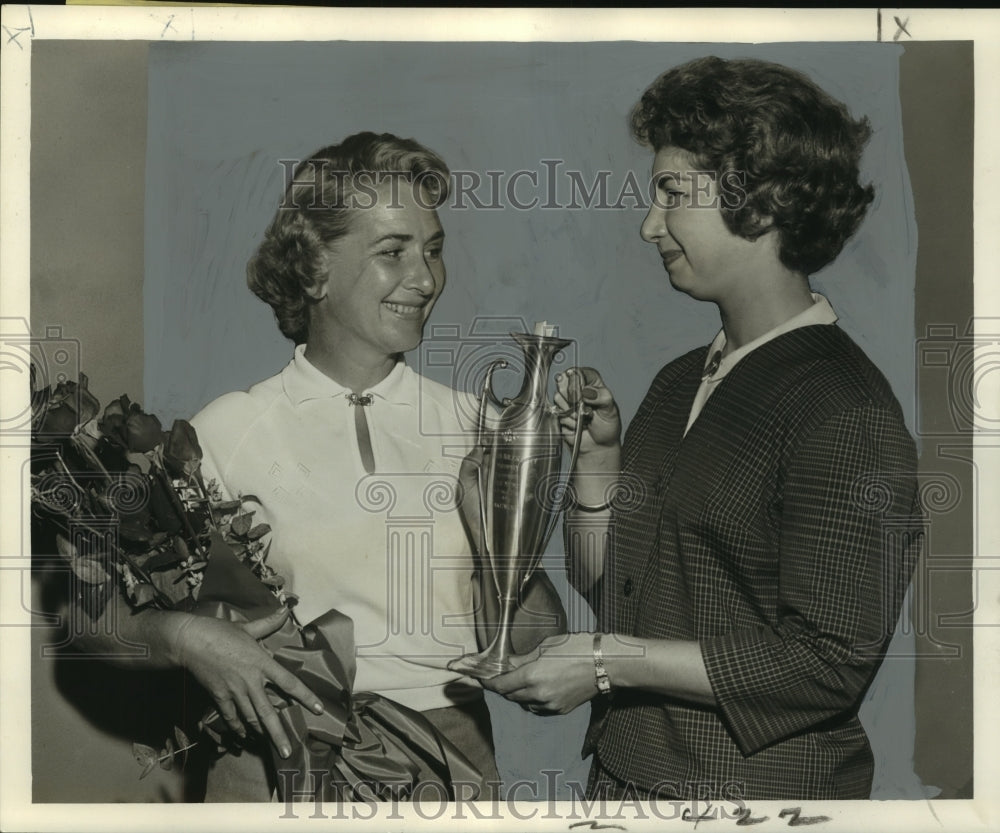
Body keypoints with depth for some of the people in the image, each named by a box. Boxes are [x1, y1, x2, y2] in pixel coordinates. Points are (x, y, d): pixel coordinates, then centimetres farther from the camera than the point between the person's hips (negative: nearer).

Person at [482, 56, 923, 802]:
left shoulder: (845, 413, -17)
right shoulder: (681, 383, 7)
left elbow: (827, 663, -21)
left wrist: (610, 662, -18)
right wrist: (599, 455, -3)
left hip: (759, 789, -7)